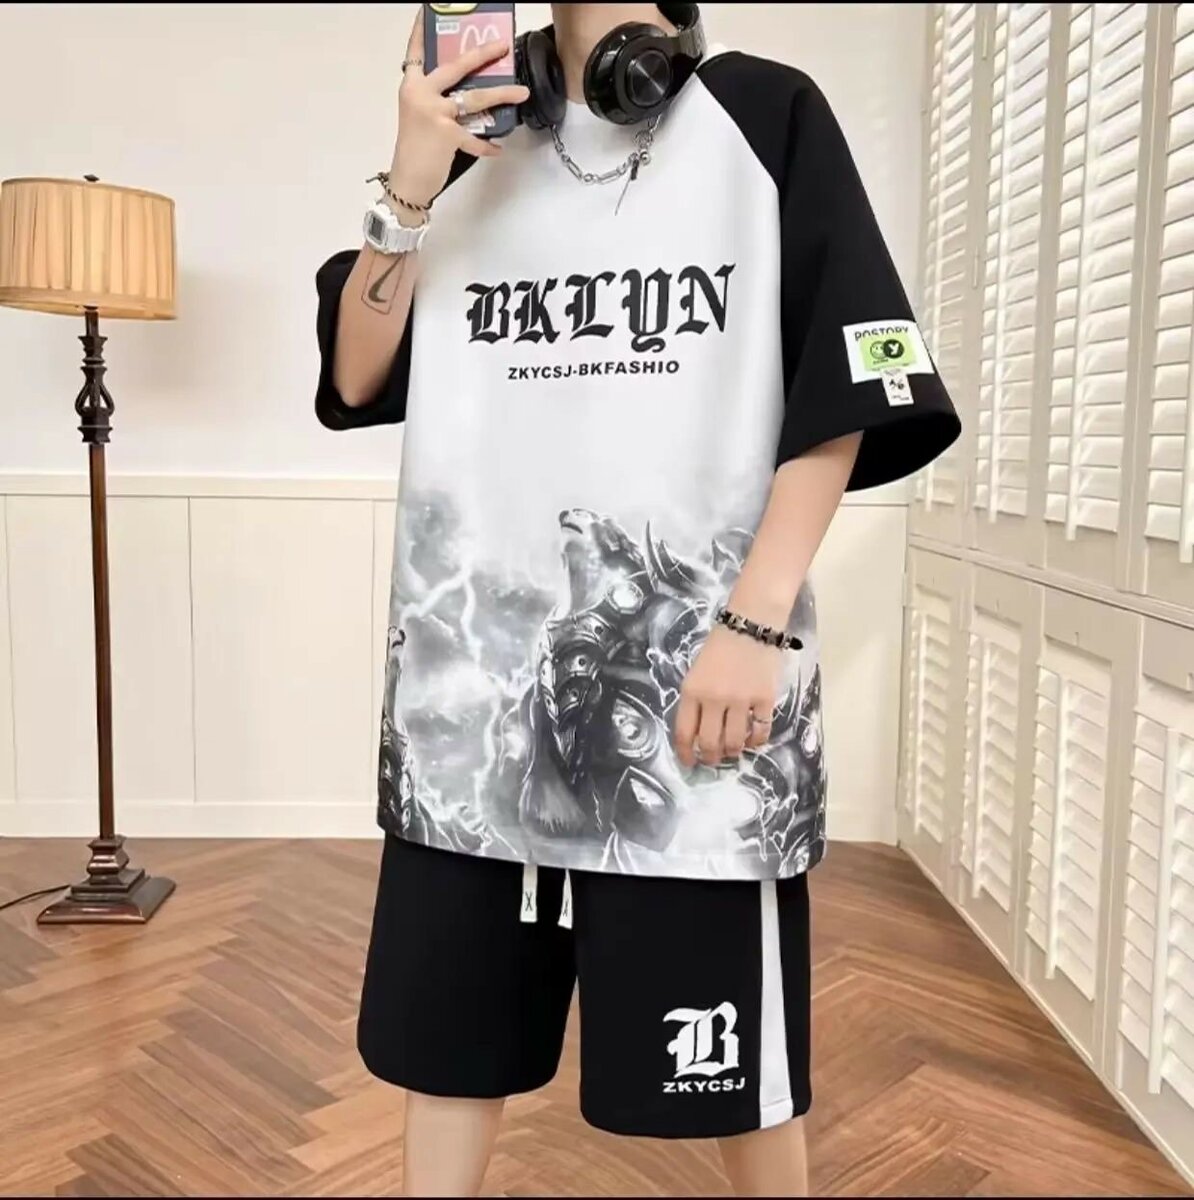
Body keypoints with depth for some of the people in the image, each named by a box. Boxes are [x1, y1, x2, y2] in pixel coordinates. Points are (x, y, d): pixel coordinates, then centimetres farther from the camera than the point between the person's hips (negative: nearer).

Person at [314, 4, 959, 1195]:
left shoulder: (767, 115, 3)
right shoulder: (468, 139, 15)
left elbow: (845, 398, -3)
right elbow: (356, 381, 9)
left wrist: (757, 624, -12)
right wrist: (408, 192, -5)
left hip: (691, 670, -3)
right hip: (475, 666, 4)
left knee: (726, 1057, 8)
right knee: (446, 1031, 15)